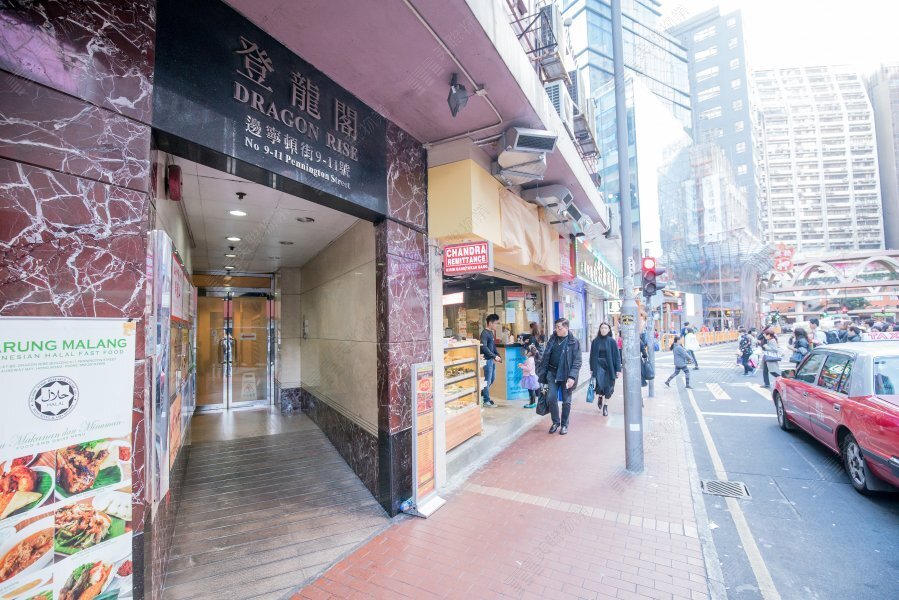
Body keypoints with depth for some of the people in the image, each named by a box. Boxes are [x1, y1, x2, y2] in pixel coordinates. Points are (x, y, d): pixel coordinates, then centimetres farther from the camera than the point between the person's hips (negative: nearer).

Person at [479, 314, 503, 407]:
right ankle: (486, 400, 10)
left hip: (492, 359, 9)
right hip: (487, 359, -9)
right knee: (488, 380, -1)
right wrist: (494, 356, -22)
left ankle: (482, 394, 32)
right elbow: (484, 347, -23)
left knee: (492, 378, 18)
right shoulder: (484, 333, -15)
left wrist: (498, 356, 11)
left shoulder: (491, 332, 13)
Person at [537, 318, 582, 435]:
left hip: (566, 375, -3)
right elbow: (546, 357, 10)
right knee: (551, 398, -2)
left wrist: (572, 377, -20)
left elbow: (577, 361, -11)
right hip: (552, 373, 3)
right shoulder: (552, 339, 5)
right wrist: (542, 372, 7)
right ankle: (555, 422, 19)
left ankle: (564, 424, 25)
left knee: (566, 401, 8)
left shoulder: (574, 342, -8)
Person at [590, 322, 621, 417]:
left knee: (608, 387, 3)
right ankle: (600, 397, 20)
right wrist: (591, 369, 5)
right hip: (598, 366, 0)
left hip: (609, 367, 0)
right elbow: (592, 356, 6)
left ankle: (605, 405, 22)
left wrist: (618, 369, -7)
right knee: (600, 384, -14)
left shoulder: (612, 341, -1)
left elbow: (617, 356, -2)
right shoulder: (595, 341, 2)